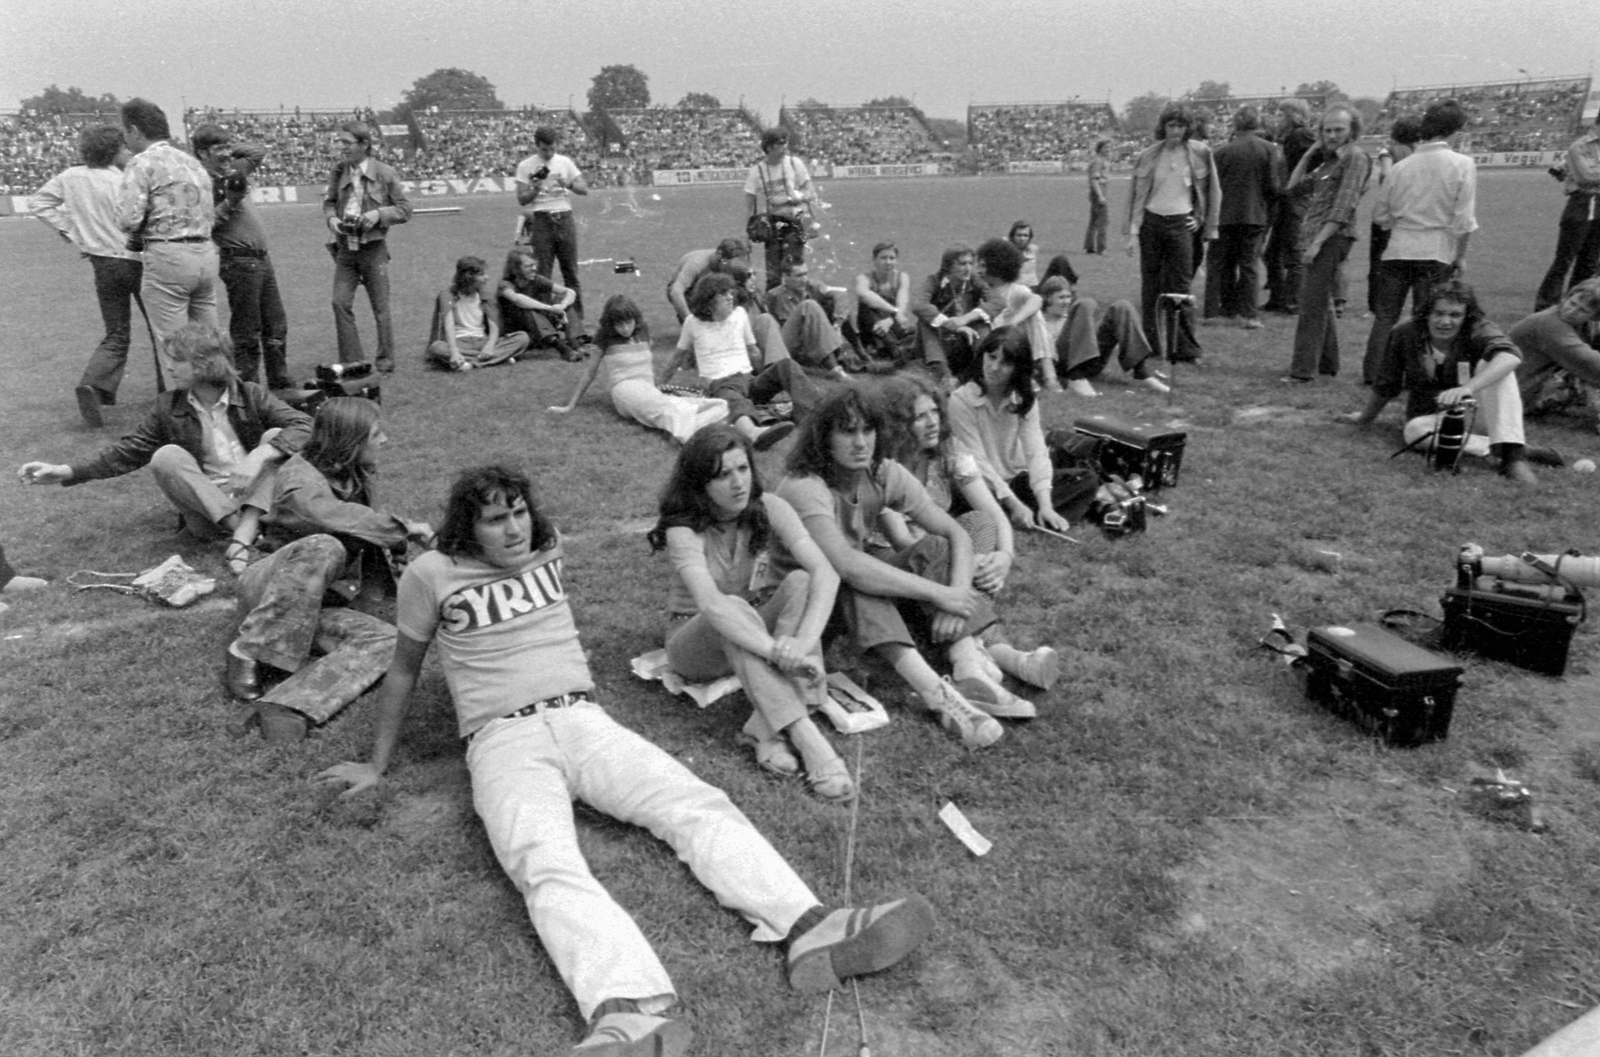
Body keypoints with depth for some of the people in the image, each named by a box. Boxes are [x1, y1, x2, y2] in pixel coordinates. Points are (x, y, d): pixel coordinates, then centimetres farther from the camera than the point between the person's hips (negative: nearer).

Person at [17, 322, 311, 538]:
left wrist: (261, 455, -31)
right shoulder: (168, 407, 5)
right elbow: (129, 451, 6)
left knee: (277, 436, -22)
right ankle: (238, 525, -33)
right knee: (166, 457, -22)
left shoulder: (251, 396, -3)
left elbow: (304, 425, -15)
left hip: (256, 495, -2)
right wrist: (66, 471, -5)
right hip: (206, 506, 2)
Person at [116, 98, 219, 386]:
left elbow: (128, 218, -15)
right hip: (206, 252, 7)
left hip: (168, 256, -7)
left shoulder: (143, 162, -6)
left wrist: (138, 237, 8)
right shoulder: (192, 162, 16)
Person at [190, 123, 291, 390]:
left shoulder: (232, 170, 14)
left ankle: (281, 385, 21)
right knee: (246, 333, -5)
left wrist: (232, 147, 16)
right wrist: (230, 202, -20)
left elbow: (260, 151, 30)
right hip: (239, 260, -9)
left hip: (261, 258, 9)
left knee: (276, 326, 13)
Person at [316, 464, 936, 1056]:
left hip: (583, 721, 5)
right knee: (547, 865, -34)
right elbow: (403, 671, 14)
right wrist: (377, 765, 19)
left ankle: (810, 929, -36)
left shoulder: (549, 552, 15)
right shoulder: (431, 575, 3)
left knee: (697, 805, -20)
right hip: (502, 740, -4)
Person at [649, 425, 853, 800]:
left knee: (799, 583, -27)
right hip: (695, 639, -3)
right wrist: (776, 651, -52)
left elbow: (826, 572, -26)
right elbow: (711, 604, -40)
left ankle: (768, 726, -34)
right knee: (734, 610, -37)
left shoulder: (767, 508, -14)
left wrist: (805, 640, -42)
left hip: (758, 623, 4)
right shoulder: (684, 530, -23)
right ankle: (805, 737, -46)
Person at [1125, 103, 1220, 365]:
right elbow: (1137, 195, 5)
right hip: (1151, 222, 2)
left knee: (1180, 288, -6)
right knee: (1150, 286, 6)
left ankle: (1186, 349, -4)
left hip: (1181, 223, -2)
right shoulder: (1148, 156, 3)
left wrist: (1208, 227, 3)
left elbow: (1213, 192, 7)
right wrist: (1132, 232, -2)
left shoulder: (1200, 153, 1)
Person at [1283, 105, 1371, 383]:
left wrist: (1318, 242, -21)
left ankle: (1303, 369, -13)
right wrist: (1312, 151, 12)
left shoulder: (1355, 157, -7)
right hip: (1316, 236, 9)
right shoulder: (1328, 159, 19)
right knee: (1320, 302, 16)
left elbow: (1344, 206, -16)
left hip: (1332, 237, -9)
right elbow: (1293, 183, 17)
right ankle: (1327, 363, 27)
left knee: (1313, 304, -13)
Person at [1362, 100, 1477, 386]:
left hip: (1398, 250, 2)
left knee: (1384, 315, 9)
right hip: (1436, 253, -2)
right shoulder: (1463, 165, -5)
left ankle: (1373, 373, 8)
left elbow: (1380, 214, 8)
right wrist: (1460, 256, 3)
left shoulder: (1401, 166, 2)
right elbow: (1464, 220, -7)